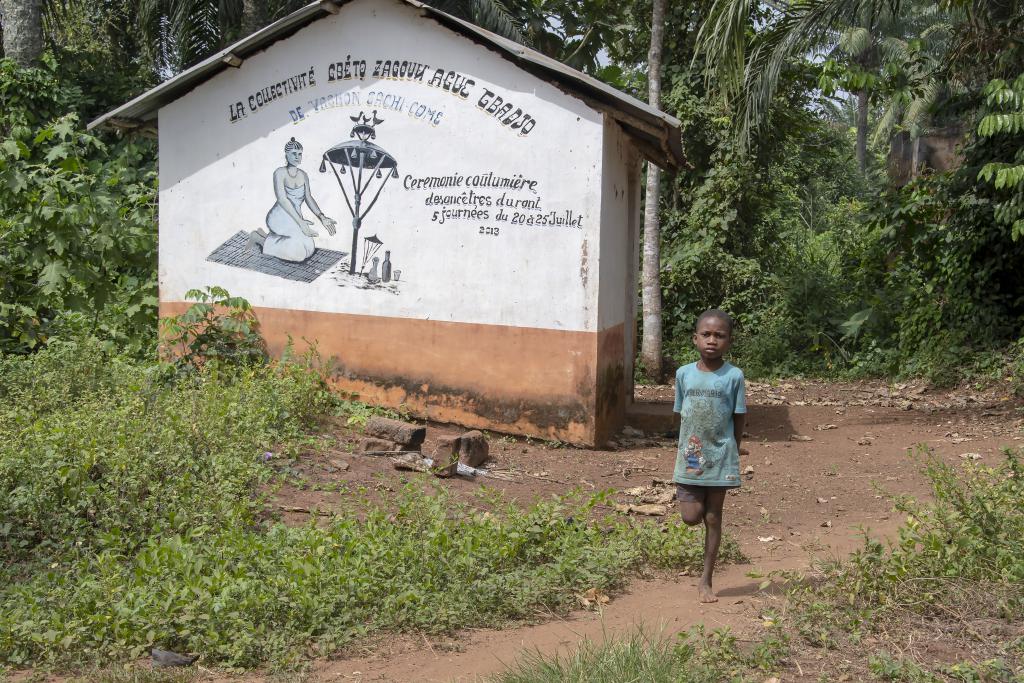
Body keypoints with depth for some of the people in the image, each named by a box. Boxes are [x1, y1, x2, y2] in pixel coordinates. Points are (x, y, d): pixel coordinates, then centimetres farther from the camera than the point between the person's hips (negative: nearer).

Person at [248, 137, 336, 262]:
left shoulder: (303, 175, 8)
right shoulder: (280, 173, -12)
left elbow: (309, 198, 8)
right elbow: (282, 199, -19)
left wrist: (322, 218, -7)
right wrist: (300, 222, -24)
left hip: (296, 218, 7)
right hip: (280, 217, -7)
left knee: (309, 250, -8)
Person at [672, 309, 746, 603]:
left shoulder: (733, 376, -7)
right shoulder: (684, 374, 0)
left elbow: (738, 419, -1)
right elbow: (681, 415, 7)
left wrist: (731, 453, -1)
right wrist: (688, 446, 0)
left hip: (720, 457, -1)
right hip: (690, 456, 2)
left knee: (713, 518, 7)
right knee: (691, 516, -4)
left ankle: (706, 581, 17)